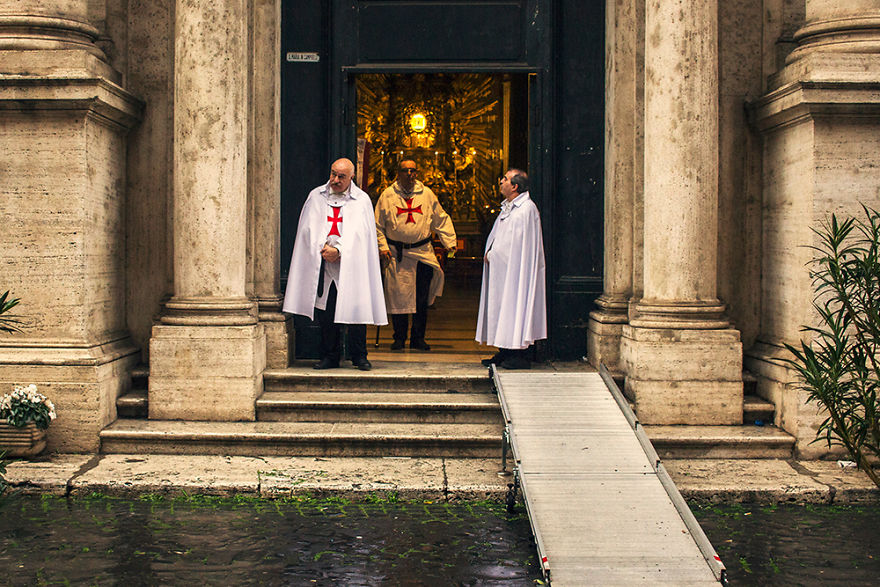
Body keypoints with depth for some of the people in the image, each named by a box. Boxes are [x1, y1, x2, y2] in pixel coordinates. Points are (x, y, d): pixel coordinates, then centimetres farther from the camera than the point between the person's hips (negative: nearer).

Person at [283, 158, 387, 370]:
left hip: (351, 264, -2)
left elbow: (360, 232, -4)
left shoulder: (362, 200, 4)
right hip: (322, 264, 2)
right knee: (326, 311, 2)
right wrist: (323, 248, -9)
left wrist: (338, 250, -15)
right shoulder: (316, 196, 10)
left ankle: (359, 356, 7)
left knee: (356, 309, -4)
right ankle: (329, 356, 12)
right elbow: (309, 228, 5)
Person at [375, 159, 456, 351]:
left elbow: (441, 220, 15)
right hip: (396, 253, -1)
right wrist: (382, 247, -2)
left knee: (422, 299, 0)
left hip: (422, 251, 1)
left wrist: (449, 242, 8)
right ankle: (399, 338, 11)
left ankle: (418, 338, 11)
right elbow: (378, 225, 7)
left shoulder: (427, 194, 8)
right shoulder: (387, 195, 4)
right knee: (398, 297, -1)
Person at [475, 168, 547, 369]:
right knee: (501, 308, 11)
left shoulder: (526, 209, -15)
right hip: (500, 269, 9)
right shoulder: (507, 207, 14)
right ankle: (505, 352, 18)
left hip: (514, 271, -9)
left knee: (515, 306, -6)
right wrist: (489, 252, 0)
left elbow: (513, 243, -18)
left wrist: (492, 255, -10)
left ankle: (520, 356, 0)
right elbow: (495, 235, 18)